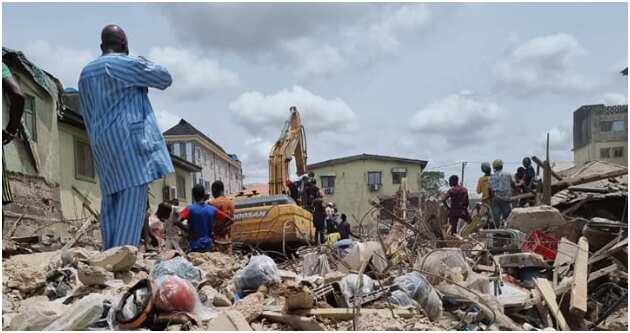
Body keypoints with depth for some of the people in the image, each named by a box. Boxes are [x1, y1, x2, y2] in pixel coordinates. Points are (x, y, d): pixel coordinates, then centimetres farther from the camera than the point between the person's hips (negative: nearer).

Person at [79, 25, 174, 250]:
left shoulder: (86, 73, 19)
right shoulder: (128, 64, -4)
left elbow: (88, 117, 21)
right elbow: (165, 79, 6)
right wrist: (146, 64, 24)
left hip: (103, 141, 8)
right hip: (130, 138, -7)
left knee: (111, 202, 6)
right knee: (132, 201, -11)